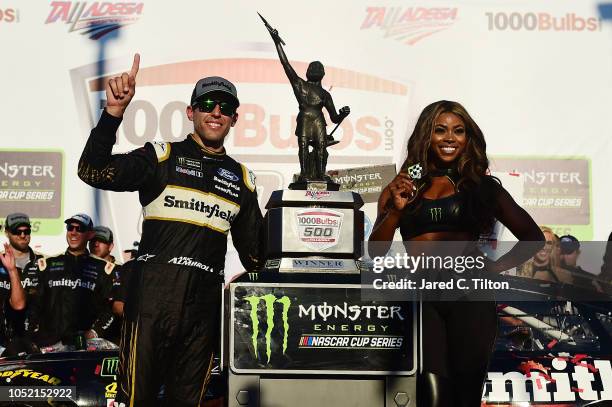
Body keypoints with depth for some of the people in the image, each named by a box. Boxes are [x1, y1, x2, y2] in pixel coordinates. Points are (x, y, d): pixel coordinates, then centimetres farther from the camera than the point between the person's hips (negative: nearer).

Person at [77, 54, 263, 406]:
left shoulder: (242, 178, 16)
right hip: (154, 293, -4)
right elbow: (94, 172, -12)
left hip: (206, 300, 4)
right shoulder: (164, 157, 3)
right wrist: (114, 112, -23)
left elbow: (253, 251, 21)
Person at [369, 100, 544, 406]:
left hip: (470, 294, 0)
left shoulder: (482, 186, 13)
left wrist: (494, 268, 4)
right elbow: (375, 251, 10)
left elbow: (532, 237, 15)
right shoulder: (400, 189, 16)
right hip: (419, 296, 0)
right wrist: (396, 210, -4)